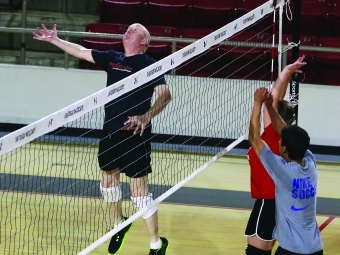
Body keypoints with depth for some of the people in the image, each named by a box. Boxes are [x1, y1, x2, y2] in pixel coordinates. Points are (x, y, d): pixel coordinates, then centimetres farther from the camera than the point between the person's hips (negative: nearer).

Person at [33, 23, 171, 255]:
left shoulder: (149, 64, -9)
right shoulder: (112, 59, 9)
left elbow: (165, 95, -20)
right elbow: (80, 51, 19)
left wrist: (145, 117, -33)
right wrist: (55, 40, 17)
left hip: (135, 135, -7)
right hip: (111, 132, 7)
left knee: (139, 191, -5)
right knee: (109, 179, 20)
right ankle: (119, 224, 46)